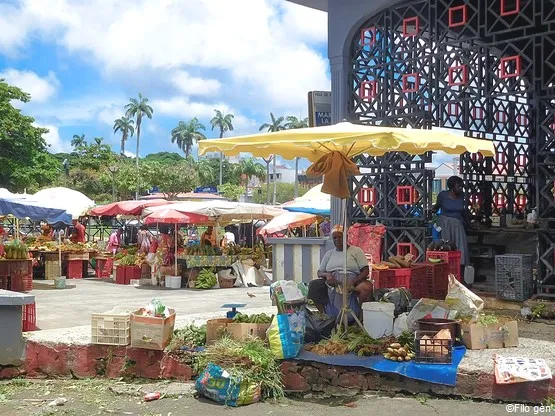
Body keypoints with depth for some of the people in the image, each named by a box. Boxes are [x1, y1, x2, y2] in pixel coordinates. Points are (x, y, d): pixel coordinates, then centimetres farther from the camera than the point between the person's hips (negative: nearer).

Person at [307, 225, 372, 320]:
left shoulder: (356, 251, 8)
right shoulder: (329, 254, 20)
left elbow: (365, 270, -1)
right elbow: (319, 272, 17)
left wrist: (353, 281, -20)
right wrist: (326, 275, -9)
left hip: (352, 285, -3)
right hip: (331, 286, 4)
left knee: (367, 287, -35)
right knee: (313, 285, -20)